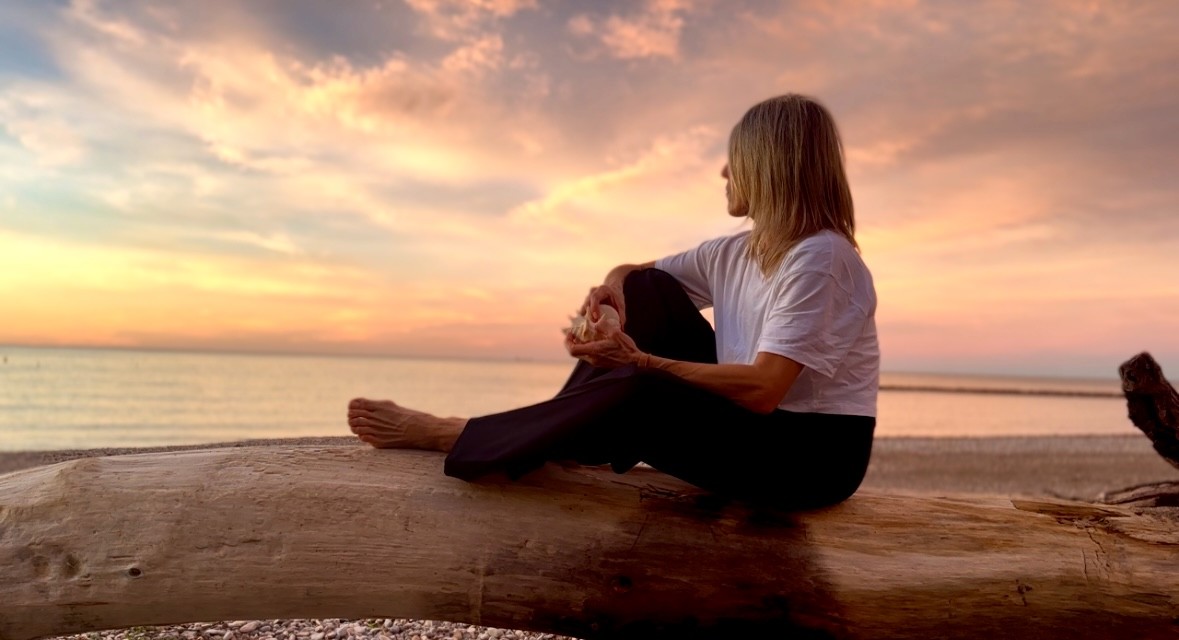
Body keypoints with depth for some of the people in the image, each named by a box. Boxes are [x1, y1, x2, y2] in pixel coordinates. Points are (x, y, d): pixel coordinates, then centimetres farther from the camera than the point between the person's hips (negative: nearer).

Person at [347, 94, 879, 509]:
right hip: (746, 419, 7)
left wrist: (639, 360, -28)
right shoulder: (735, 253, 5)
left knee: (638, 396, -30)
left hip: (814, 452, -7)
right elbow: (632, 271, 13)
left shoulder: (820, 259, -19)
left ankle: (444, 435, -15)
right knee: (646, 288, -4)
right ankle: (565, 437, -6)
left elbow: (763, 389, -28)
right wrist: (614, 285, -11)